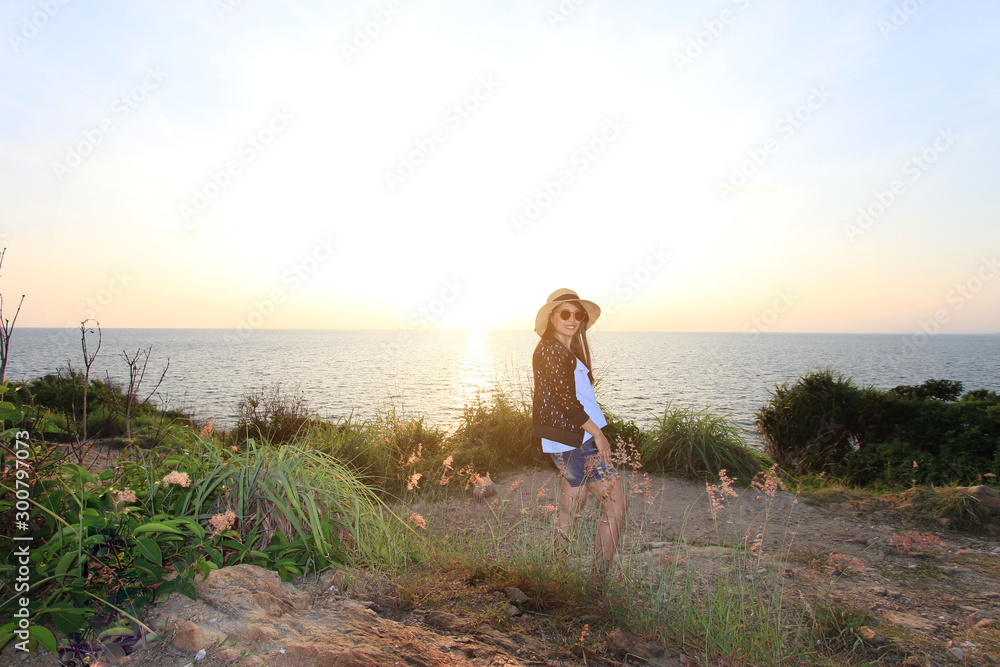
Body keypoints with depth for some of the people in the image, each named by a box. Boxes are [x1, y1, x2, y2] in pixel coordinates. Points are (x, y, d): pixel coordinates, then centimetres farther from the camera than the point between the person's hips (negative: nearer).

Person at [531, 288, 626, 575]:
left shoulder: (570, 350, 15)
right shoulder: (550, 350, -15)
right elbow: (566, 401, -19)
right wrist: (597, 433, -13)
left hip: (573, 440, 10)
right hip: (575, 442, -10)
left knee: (571, 508, 16)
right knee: (615, 500, -6)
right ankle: (601, 577, 1)